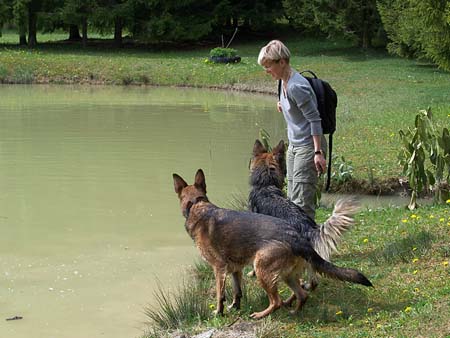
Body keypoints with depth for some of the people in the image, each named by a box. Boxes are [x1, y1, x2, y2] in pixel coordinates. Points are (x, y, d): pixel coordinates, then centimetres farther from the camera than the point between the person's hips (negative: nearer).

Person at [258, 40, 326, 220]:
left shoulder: (296, 86, -20)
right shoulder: (285, 82, 8)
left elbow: (314, 119, -20)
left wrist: (318, 152, -23)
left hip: (308, 146, -10)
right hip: (294, 145, 10)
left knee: (302, 202, -13)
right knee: (292, 200, 12)